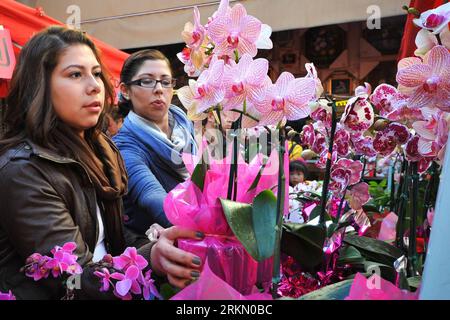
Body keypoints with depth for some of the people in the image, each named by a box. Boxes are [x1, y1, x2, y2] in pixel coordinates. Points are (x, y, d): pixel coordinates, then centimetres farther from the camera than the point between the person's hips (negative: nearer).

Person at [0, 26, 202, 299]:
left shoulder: (101, 149, 4)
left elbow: (114, 235, 5)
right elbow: (76, 280, -22)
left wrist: (158, 248, -14)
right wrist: (150, 259, -39)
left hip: (108, 275, 7)